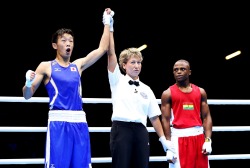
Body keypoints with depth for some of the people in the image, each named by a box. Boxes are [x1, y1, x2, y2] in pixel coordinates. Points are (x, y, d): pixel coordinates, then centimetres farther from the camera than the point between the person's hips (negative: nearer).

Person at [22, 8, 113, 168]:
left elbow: (102, 49, 13)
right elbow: (28, 95, 5)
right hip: (58, 122, -4)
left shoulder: (78, 65, 17)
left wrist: (107, 24, 11)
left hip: (79, 122, 4)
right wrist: (28, 83, -16)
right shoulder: (46, 66, 6)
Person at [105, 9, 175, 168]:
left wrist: (163, 139, 10)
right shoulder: (117, 81, 7)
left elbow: (154, 116, 16)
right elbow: (111, 53, -3)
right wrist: (109, 28, -9)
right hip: (121, 129, -4)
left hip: (140, 131, 4)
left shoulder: (146, 89, 17)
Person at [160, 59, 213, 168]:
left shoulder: (200, 92, 10)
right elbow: (165, 120, -2)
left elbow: (206, 117, 8)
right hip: (179, 137, -3)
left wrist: (208, 140, -3)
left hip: (198, 135, 3)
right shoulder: (168, 93, 2)